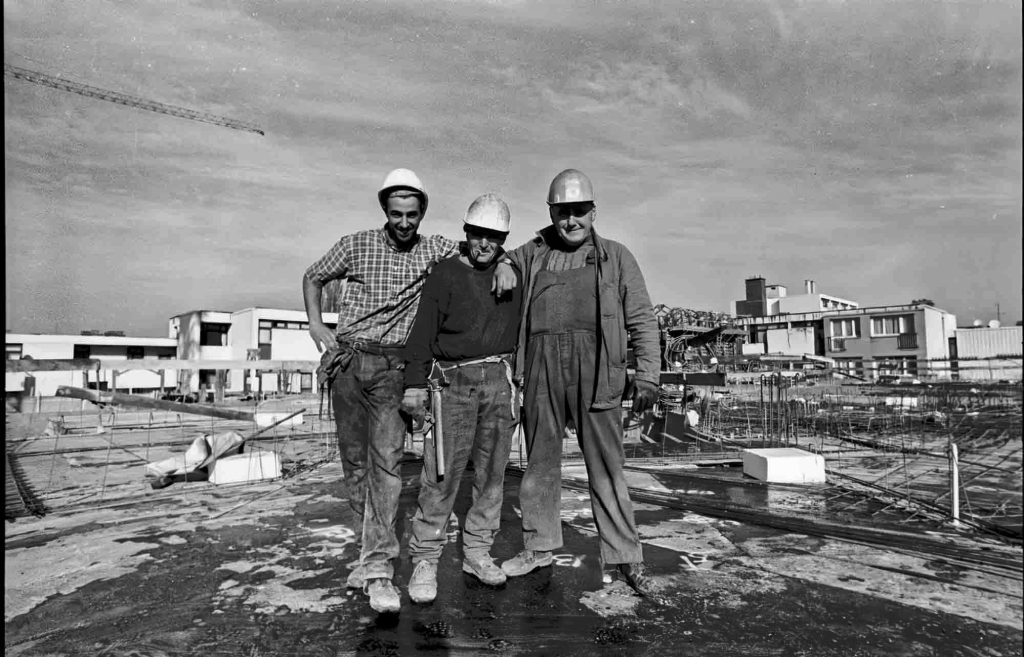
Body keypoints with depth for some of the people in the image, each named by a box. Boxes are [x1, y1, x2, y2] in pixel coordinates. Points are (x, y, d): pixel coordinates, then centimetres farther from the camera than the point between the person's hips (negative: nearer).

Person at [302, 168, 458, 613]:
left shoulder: (434, 249, 2)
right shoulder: (356, 245, 3)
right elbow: (313, 277, 16)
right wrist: (316, 324, 4)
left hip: (393, 365, -1)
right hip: (347, 361, 2)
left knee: (386, 459, -13)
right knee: (354, 460, 7)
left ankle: (378, 567, -9)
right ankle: (372, 547, 24)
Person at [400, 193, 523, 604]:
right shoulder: (444, 274, 2)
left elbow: (523, 332, 16)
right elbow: (422, 333, -2)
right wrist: (415, 384, -8)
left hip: (500, 382, 4)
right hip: (454, 382, -3)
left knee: (491, 474, 8)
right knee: (442, 475, -5)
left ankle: (477, 553, 21)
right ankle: (424, 560, 7)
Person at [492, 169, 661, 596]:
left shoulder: (615, 257, 12)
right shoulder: (531, 254, 18)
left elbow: (642, 321, 9)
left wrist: (647, 374, -1)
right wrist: (501, 266, 10)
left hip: (595, 369, -2)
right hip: (541, 368, 3)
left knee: (606, 467, -1)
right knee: (540, 460, 10)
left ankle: (625, 556, 9)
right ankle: (538, 546, 24)